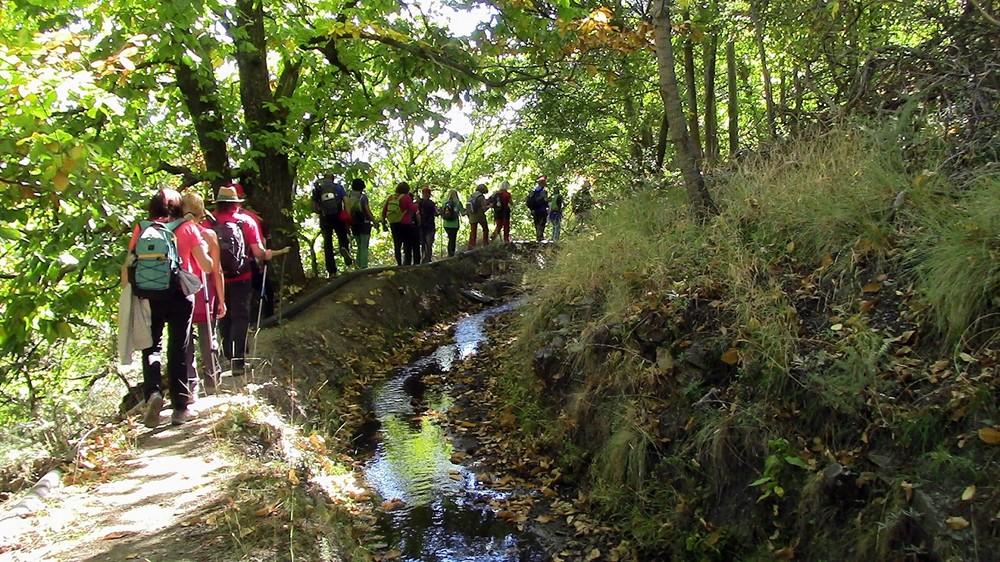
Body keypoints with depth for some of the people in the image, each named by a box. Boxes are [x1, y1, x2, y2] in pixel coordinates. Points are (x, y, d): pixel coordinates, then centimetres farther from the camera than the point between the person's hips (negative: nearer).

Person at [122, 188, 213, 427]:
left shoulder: (141, 229, 6)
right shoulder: (187, 228, 2)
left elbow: (127, 266, 3)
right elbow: (207, 266, 1)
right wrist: (205, 248, 21)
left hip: (147, 297, 1)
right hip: (179, 296, -1)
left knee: (151, 346, 14)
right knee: (178, 350, 8)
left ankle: (153, 392, -9)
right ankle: (180, 407, 11)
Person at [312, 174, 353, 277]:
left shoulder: (317, 189, 14)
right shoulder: (338, 186, 10)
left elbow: (314, 207, 10)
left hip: (324, 218, 1)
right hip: (338, 216, -1)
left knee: (327, 243, 6)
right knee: (342, 236, 11)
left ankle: (332, 271, 2)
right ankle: (344, 248, -27)